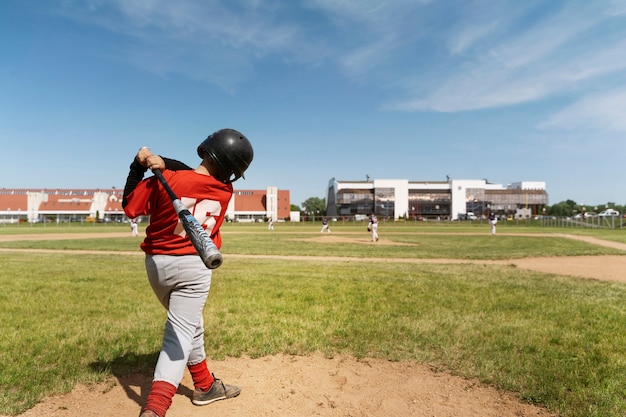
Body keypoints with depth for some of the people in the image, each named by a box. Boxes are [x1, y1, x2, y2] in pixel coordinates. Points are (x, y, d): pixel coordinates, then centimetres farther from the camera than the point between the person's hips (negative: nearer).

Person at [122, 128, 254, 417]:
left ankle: (206, 386, 35)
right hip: (194, 267, -2)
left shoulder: (166, 180, -14)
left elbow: (130, 207, -3)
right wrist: (163, 164, -11)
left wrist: (138, 166, -1)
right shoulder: (225, 191, -7)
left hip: (157, 263, 2)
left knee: (190, 325, 20)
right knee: (181, 334, 3)